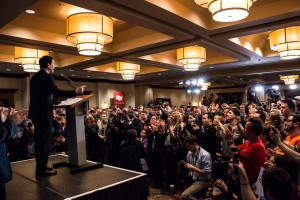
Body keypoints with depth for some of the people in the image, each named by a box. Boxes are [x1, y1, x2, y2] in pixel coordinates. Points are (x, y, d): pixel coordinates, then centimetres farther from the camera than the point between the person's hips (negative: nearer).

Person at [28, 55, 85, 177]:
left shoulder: (35, 77, 15)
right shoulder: (47, 76, -14)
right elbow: (56, 92, -23)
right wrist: (76, 92, -19)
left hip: (36, 112, 10)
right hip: (44, 113, -10)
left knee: (39, 140, 15)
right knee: (45, 141, -3)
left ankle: (40, 167, 25)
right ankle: (42, 169, 4)